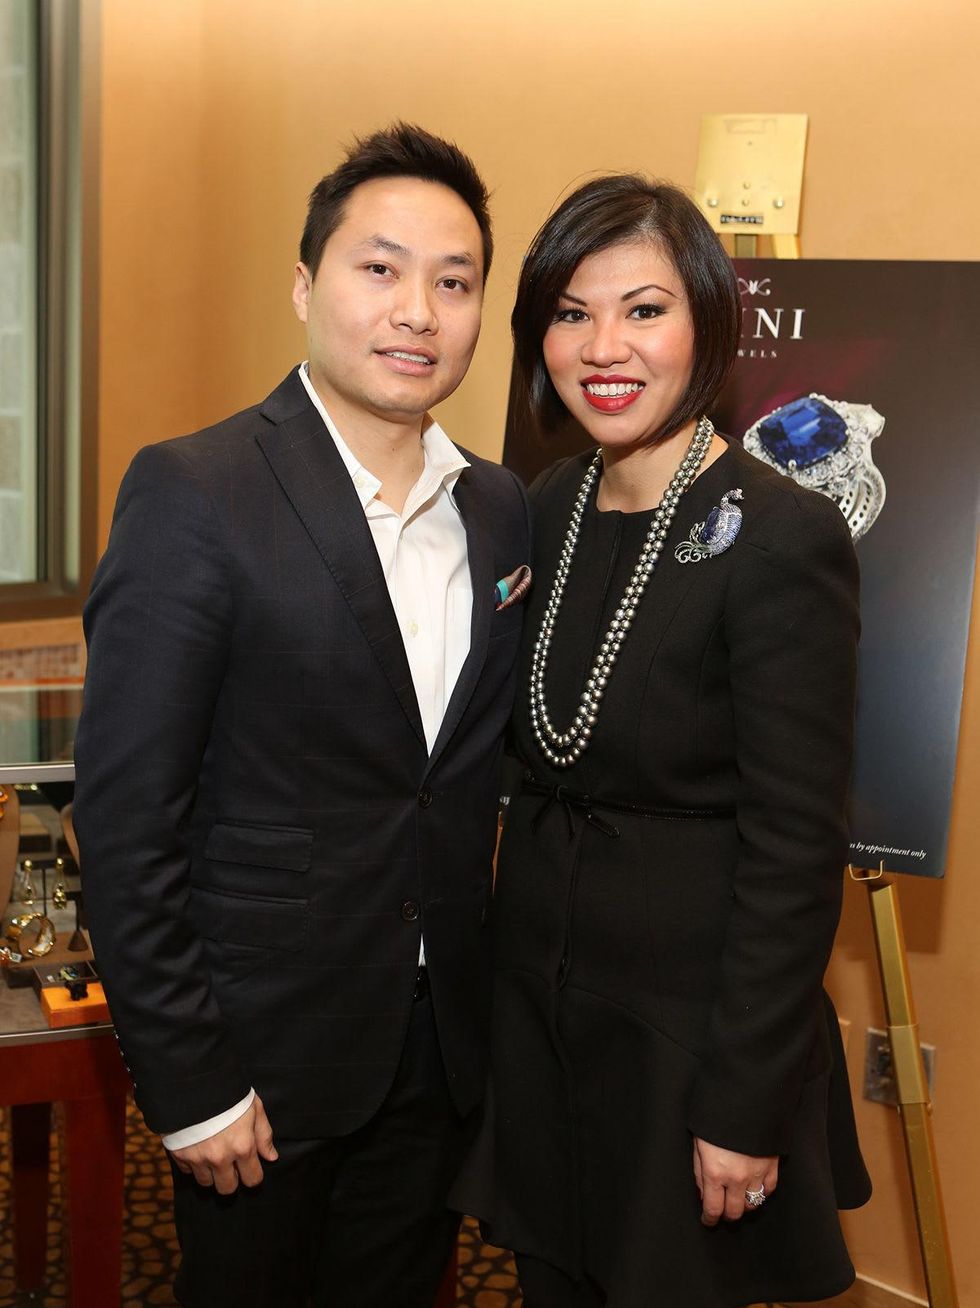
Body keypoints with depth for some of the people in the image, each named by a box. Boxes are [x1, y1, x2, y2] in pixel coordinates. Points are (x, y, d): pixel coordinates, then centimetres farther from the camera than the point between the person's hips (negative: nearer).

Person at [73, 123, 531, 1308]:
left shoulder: (502, 509, 3)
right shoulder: (194, 493, -15)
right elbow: (125, 818, -16)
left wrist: (492, 1006, 5)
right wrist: (188, 1084, -14)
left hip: (442, 1051, 5)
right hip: (262, 1056, -5)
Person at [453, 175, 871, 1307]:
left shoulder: (783, 541, -19)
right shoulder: (550, 506, 2)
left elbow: (796, 853, -18)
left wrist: (746, 1109, -15)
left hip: (689, 1026, -6)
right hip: (535, 1001, 6)